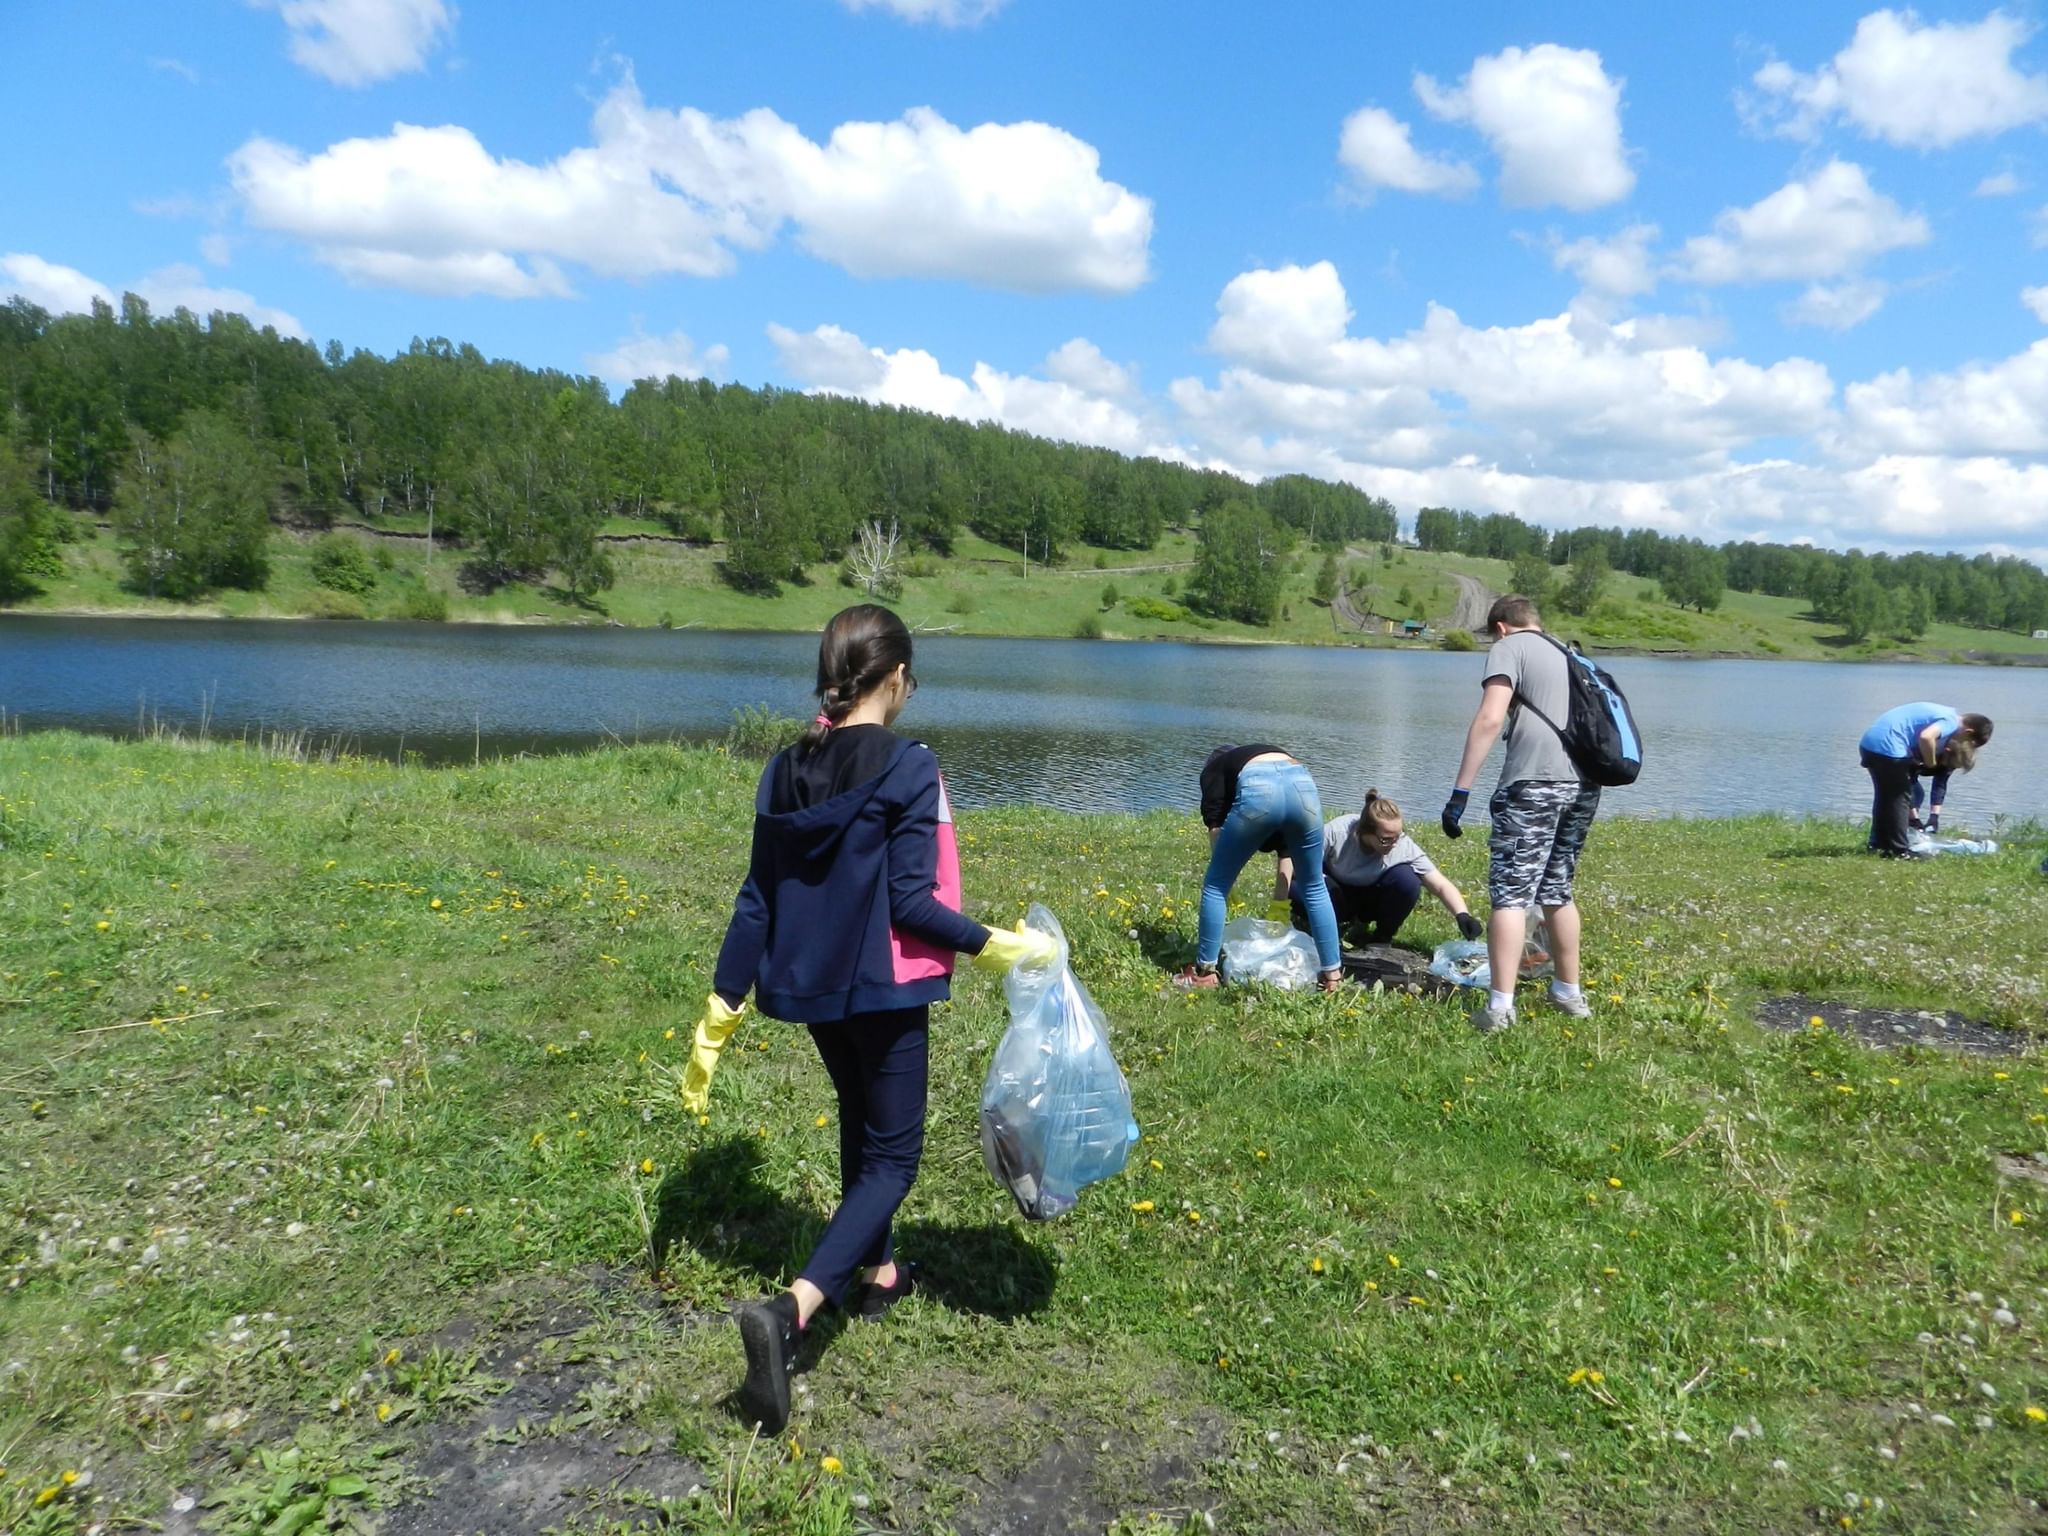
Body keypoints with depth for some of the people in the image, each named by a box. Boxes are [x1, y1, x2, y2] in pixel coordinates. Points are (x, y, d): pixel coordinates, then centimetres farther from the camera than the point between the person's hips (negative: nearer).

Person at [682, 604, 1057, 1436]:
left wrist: (719, 1012, 6)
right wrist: (996, 947, -7)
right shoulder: (908, 766, -17)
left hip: (808, 987, 7)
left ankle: (876, 1271, 43)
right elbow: (910, 901, -19)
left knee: (861, 1126, 27)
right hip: (882, 989, -6)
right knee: (892, 1157, 5)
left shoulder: (786, 769, 1)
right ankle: (791, 1309, -13)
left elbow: (756, 900, 2)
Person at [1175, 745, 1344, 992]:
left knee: (1216, 884, 14)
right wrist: (1280, 902, 38)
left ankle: (1204, 973, 20)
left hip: (1258, 791, -4)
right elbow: (1286, 845, 37)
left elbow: (1216, 827, 16)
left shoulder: (1214, 771, 33)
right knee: (1314, 887, 23)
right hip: (1303, 785, 4)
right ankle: (1333, 974, 27)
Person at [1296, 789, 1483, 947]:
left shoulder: (1404, 846, -25)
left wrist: (1462, 915, -41)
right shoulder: (1336, 833, -29)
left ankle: (1383, 936, -6)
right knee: (1298, 889, -34)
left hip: (1372, 899, 1)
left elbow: (1441, 886, -25)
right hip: (1338, 894, -1)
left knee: (1406, 879, -32)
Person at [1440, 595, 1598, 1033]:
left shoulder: (1509, 648, 3)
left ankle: (1499, 1006, -10)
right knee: (1557, 891, 20)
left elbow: (1490, 719, -11)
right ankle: (1569, 992, 29)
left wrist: (1460, 791, -13)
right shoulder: (1569, 655, 27)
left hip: (1535, 783, -7)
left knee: (1510, 894, -5)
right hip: (1584, 785, 7)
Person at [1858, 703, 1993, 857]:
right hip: (1886, 747, -10)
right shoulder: (1950, 722, -6)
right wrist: (1931, 762, -9)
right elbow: (1926, 738, -30)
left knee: (1885, 796, 21)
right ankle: (1898, 850, 5)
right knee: (1900, 798, 1)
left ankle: (1879, 844, 28)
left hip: (1870, 743, 10)